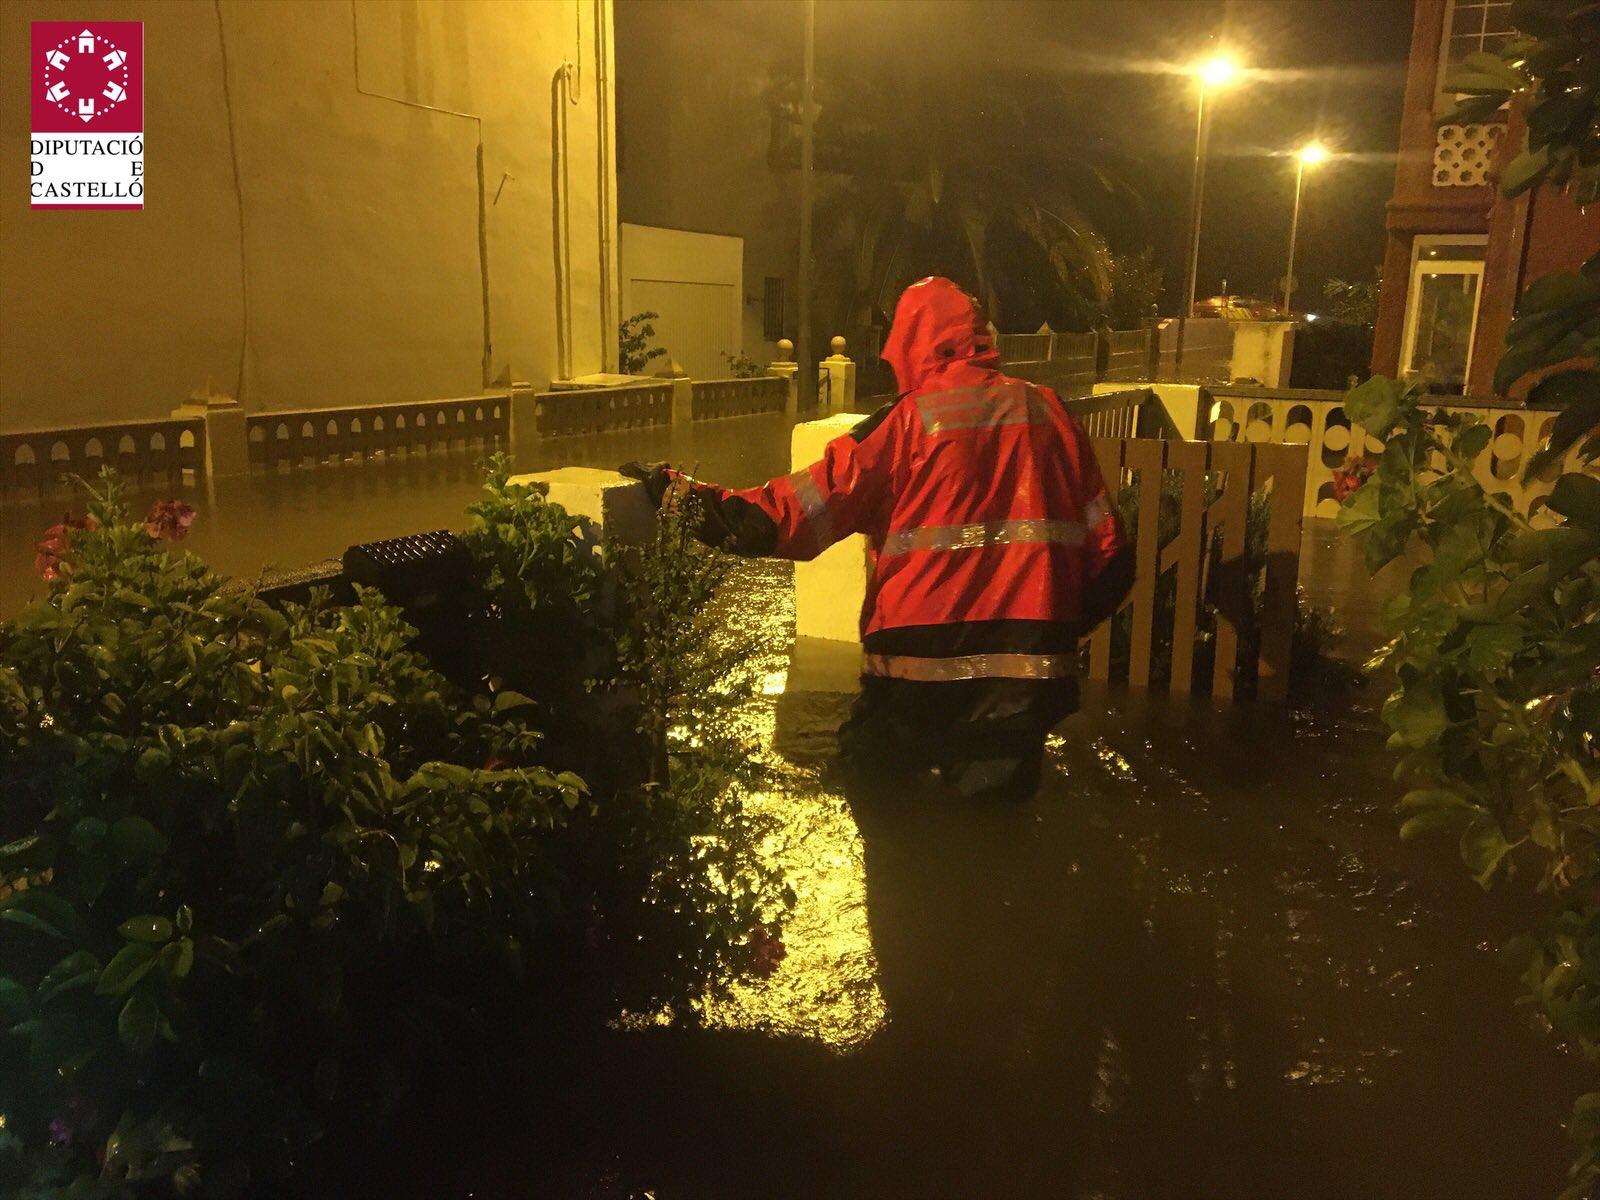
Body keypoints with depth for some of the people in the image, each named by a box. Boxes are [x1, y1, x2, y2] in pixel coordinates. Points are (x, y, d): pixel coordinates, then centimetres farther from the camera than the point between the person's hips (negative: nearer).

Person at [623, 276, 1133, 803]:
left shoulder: (912, 418, -4)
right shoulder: (1046, 410, 7)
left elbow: (801, 509, -8)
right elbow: (1107, 548, 9)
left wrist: (679, 493, -2)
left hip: (921, 663, -3)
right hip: (1030, 672, 3)